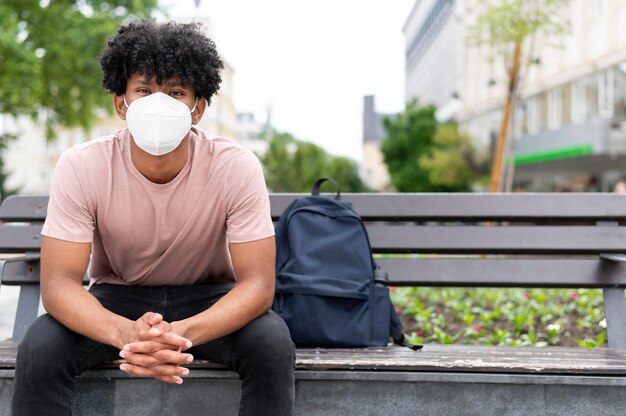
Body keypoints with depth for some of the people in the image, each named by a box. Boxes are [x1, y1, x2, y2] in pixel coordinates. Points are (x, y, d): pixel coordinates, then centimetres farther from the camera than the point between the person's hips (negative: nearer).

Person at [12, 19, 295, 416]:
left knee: (273, 344, -30)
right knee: (39, 348, -27)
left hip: (209, 299, 0)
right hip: (117, 298, 1)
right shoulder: (81, 167, -20)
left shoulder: (237, 167, -22)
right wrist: (126, 333, -44)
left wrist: (182, 333, -44)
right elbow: (59, 281, -23)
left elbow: (258, 283, -24)